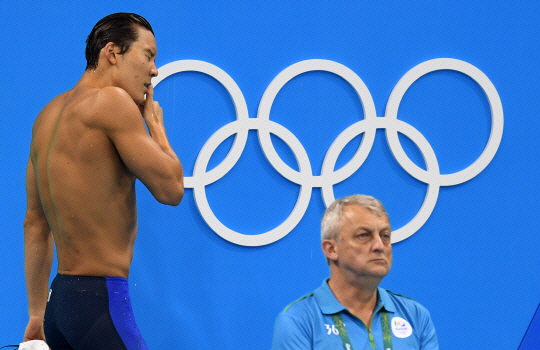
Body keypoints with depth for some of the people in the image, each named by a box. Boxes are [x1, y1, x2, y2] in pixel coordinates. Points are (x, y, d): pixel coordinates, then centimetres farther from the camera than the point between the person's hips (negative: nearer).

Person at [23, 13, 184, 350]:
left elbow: (35, 224, 20)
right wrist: (155, 123, 7)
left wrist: (38, 315, 24)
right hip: (100, 300, -9)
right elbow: (170, 188, -10)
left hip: (60, 298, 9)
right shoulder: (111, 101, -10)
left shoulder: (49, 115, 16)